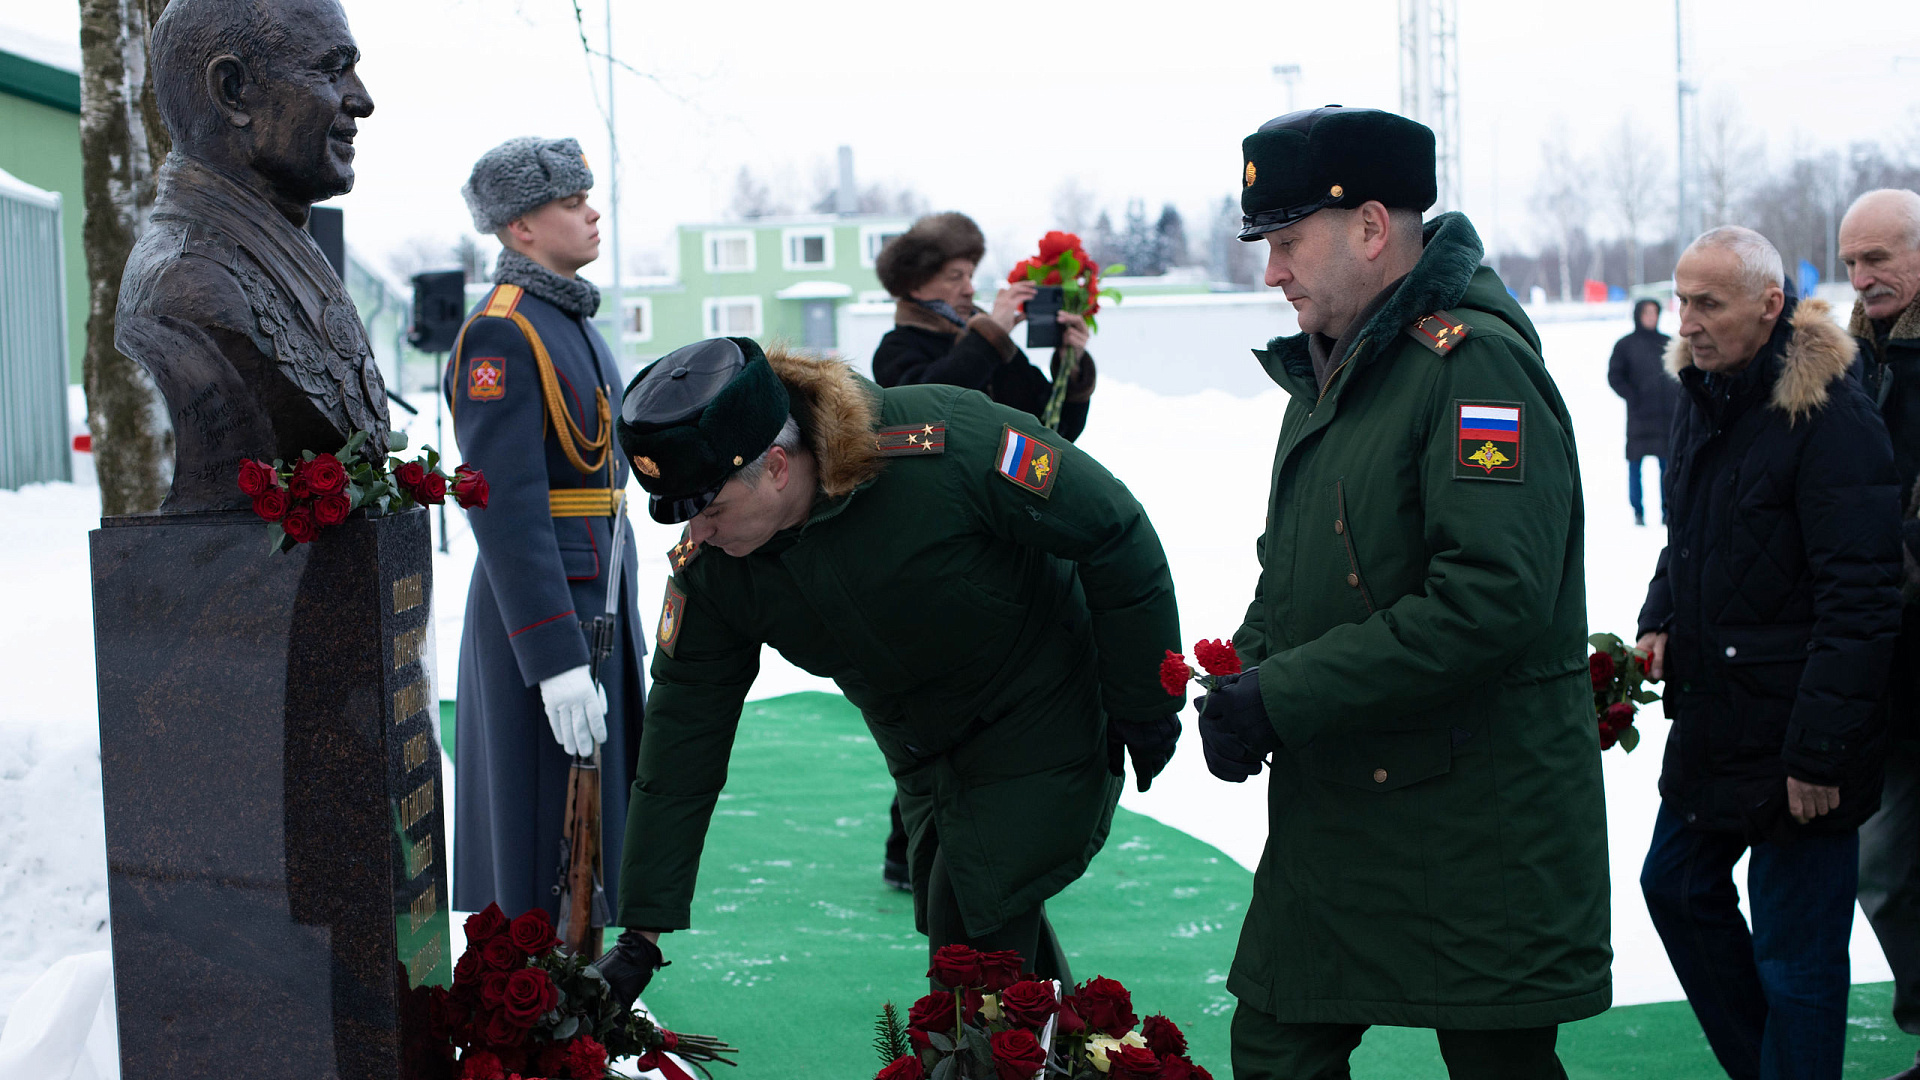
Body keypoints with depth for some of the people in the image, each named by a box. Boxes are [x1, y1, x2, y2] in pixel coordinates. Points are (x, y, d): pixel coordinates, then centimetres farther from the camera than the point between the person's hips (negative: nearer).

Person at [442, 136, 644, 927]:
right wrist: (555, 659, -26)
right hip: (539, 613, -10)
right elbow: (506, 508, -22)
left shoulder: (573, 322, 15)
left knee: (599, 825, 17)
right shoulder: (499, 334, -16)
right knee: (543, 854, -4)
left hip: (597, 600, 10)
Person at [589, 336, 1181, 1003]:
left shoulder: (944, 447, -35)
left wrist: (1144, 705, -12)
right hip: (924, 761, 6)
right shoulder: (708, 567, -18)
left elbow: (1115, 533, -23)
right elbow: (683, 733, -11)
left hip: (1043, 726, -6)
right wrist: (643, 934, -12)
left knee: (973, 955, -12)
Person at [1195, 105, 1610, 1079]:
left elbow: (1490, 603, -25)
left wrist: (1283, 700, -21)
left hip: (1474, 825, -8)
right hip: (1331, 816, 9)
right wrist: (1246, 674, 3)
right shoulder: (1327, 370, 15)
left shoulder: (1474, 359, -15)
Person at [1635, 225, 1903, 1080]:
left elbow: (1859, 601, -21)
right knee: (1678, 884, 21)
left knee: (1794, 953, -2)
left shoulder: (1830, 418, -19)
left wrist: (1820, 751, -22)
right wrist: (1660, 622, 6)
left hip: (1794, 746, -9)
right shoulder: (1703, 404, 9)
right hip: (1711, 721, 9)